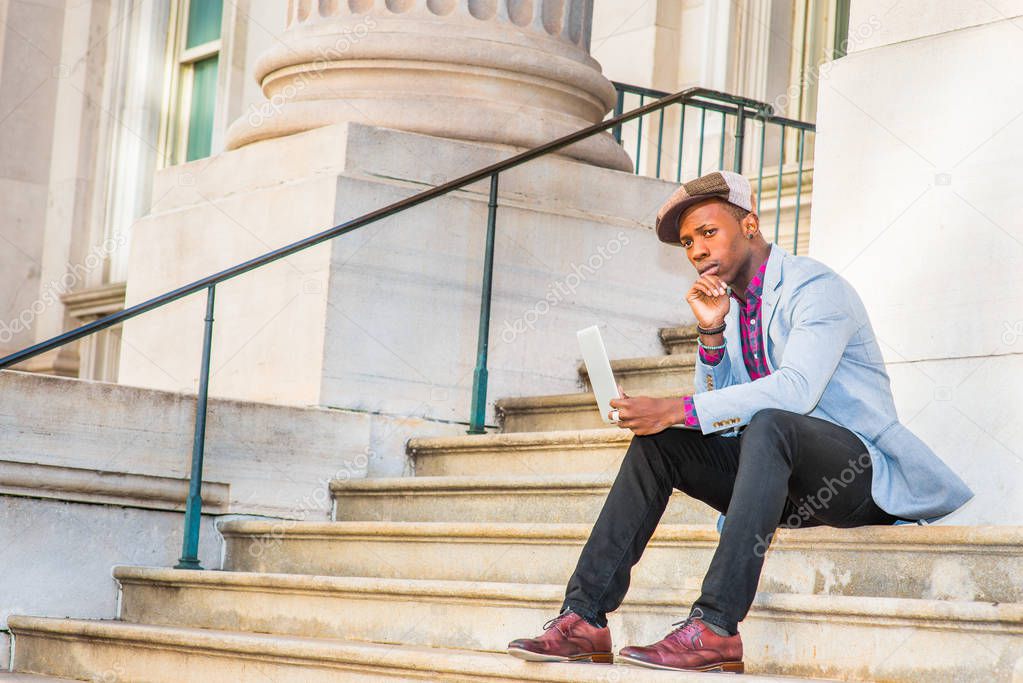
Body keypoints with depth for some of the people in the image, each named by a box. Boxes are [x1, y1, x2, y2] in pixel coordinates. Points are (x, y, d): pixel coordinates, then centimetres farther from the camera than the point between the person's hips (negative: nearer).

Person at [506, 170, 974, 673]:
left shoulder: (815, 287, -11)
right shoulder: (728, 305, 14)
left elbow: (796, 389, -28)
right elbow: (714, 405, 8)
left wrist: (677, 410, -32)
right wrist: (711, 334, -8)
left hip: (860, 472, -8)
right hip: (786, 483, 8)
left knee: (767, 425, -36)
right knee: (656, 442, -7)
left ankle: (715, 627, -43)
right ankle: (584, 616, -17)